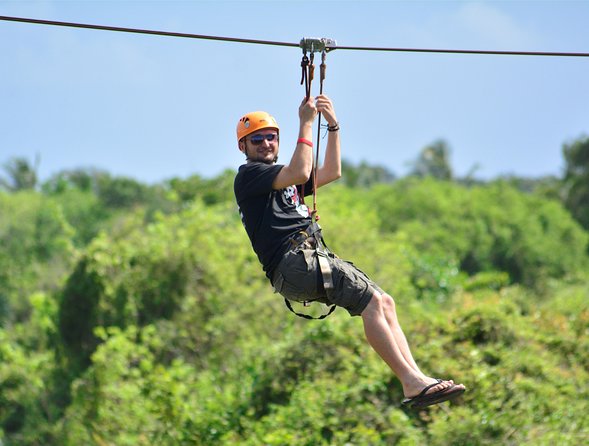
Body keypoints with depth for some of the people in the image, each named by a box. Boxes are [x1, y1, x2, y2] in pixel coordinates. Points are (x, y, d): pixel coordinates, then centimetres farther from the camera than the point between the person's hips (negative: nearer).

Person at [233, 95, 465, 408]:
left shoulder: (279, 178, 31)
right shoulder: (248, 174, 2)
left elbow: (331, 173, 30)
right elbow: (300, 173, -12)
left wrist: (333, 127, 20)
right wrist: (306, 124, -4)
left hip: (310, 264, 9)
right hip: (292, 263, -9)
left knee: (383, 302, -2)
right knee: (373, 301, -21)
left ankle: (415, 379, -8)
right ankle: (413, 382, -26)